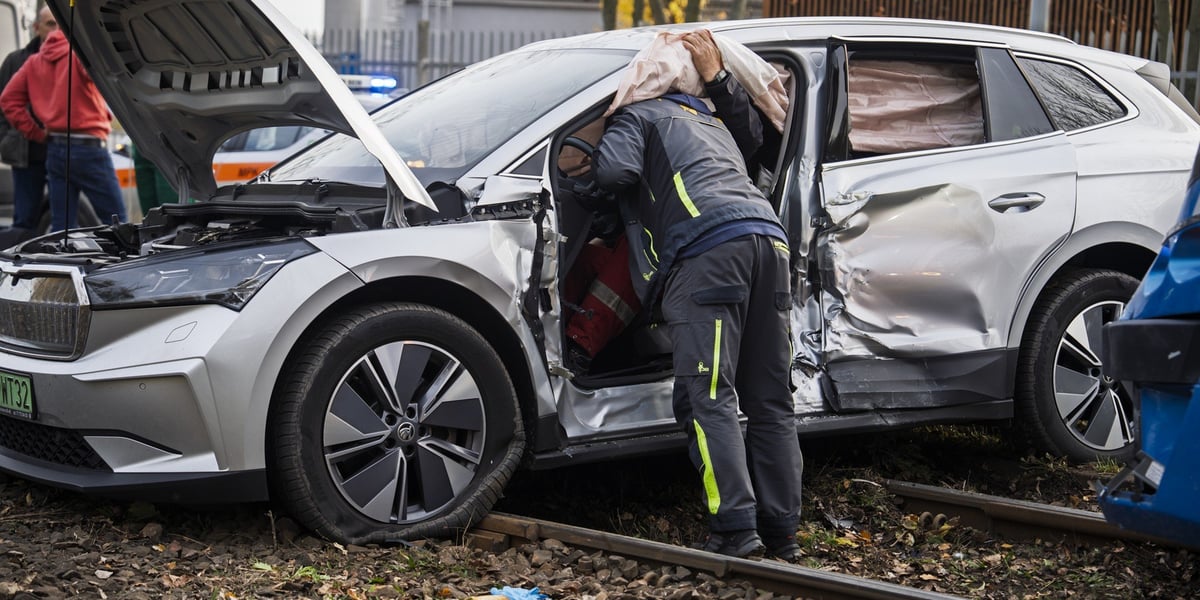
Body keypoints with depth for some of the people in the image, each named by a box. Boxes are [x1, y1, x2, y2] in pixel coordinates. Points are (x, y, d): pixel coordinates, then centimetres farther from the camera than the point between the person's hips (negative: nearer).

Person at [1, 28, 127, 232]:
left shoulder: (36, 61, 13)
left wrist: (35, 132, 10)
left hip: (55, 150, 7)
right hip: (88, 148, -7)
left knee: (61, 226, 7)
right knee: (116, 222, -2)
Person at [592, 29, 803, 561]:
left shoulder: (636, 115, 17)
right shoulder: (711, 122, 37)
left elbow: (616, 169, -1)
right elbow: (752, 134, 56)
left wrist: (592, 157, 21)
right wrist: (717, 76, 49)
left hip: (707, 247, -7)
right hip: (769, 237, 7)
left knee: (708, 396, -9)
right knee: (770, 398, 8)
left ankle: (734, 529, -18)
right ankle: (781, 534, 9)